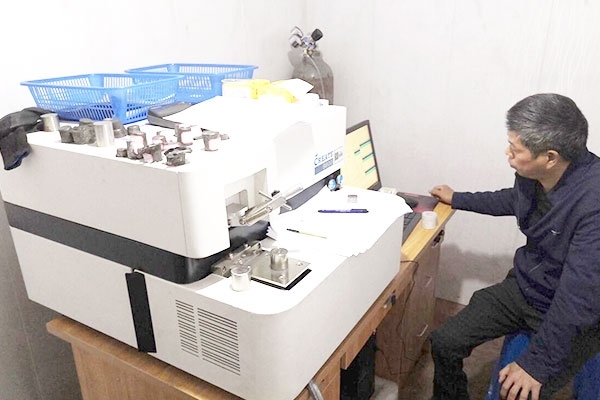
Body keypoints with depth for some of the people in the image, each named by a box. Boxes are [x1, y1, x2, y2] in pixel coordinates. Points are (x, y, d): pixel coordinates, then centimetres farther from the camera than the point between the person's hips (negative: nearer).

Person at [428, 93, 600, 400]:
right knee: (444, 342, -2)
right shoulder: (532, 173, -10)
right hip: (525, 287, 6)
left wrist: (537, 363, -26)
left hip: (575, 317, -6)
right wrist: (457, 199, 23)